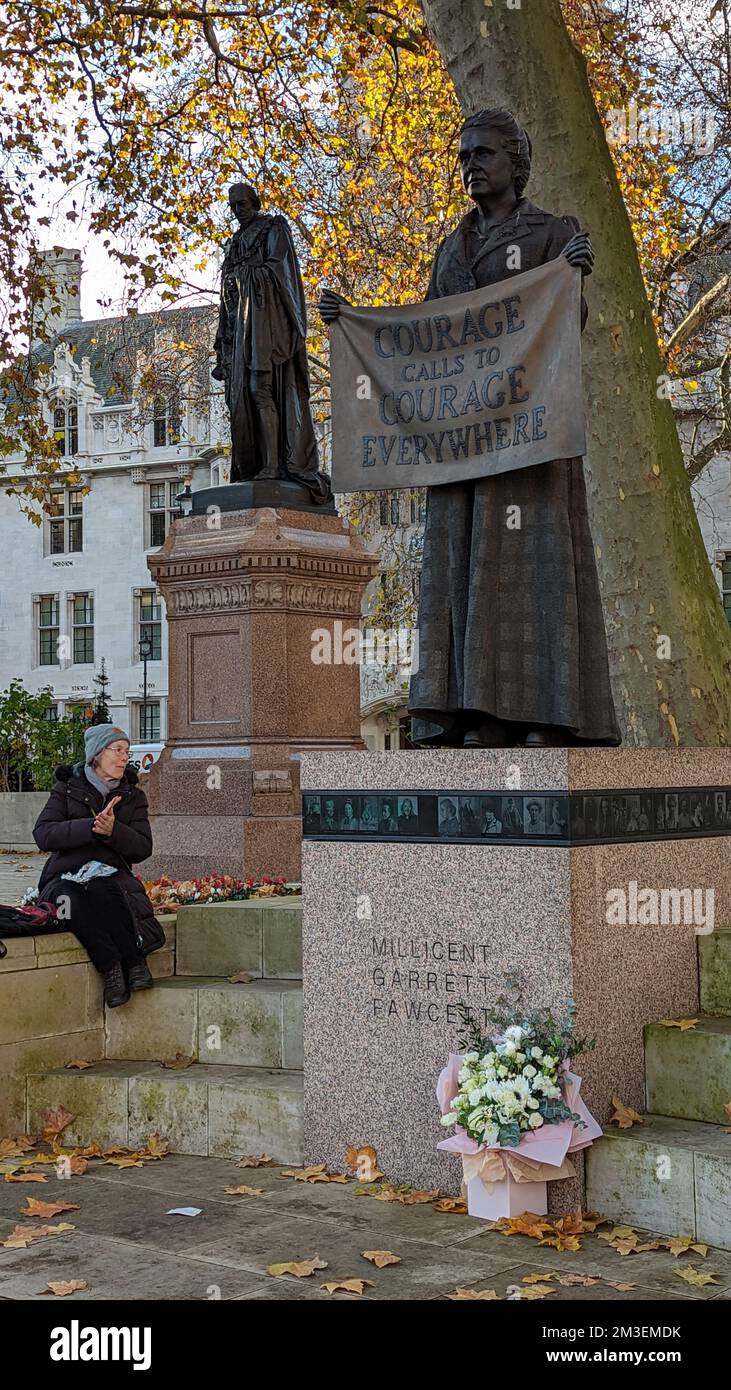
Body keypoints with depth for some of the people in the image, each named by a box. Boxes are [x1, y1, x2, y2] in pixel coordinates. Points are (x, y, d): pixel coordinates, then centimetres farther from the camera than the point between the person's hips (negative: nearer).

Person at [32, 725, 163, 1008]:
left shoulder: (133, 796, 15)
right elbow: (42, 835, -6)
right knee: (69, 899, -38)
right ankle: (112, 969, -34)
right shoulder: (67, 788, 9)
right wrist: (91, 826, -19)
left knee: (100, 889, -37)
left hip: (111, 876, 1)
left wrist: (113, 831, -17)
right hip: (65, 877, 0)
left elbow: (142, 849, 4)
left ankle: (135, 962, -32)